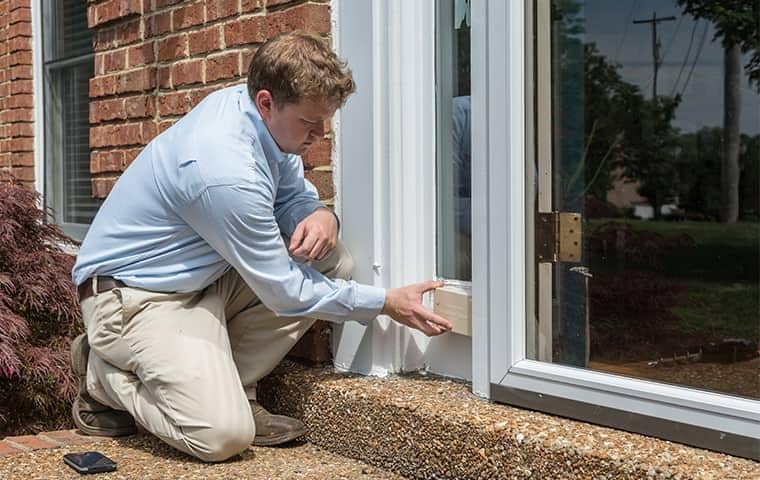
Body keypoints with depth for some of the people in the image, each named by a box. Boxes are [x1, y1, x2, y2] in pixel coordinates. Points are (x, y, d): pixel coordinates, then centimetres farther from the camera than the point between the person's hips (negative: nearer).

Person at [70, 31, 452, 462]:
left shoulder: (245, 102, -5)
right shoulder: (227, 173, -31)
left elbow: (295, 196, 10)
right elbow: (285, 293, -21)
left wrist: (320, 215, -15)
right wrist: (387, 302, -14)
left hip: (204, 276, 9)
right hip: (135, 294, -9)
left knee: (332, 262, -5)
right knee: (224, 435, -25)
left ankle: (229, 389, 2)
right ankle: (105, 376, 3)